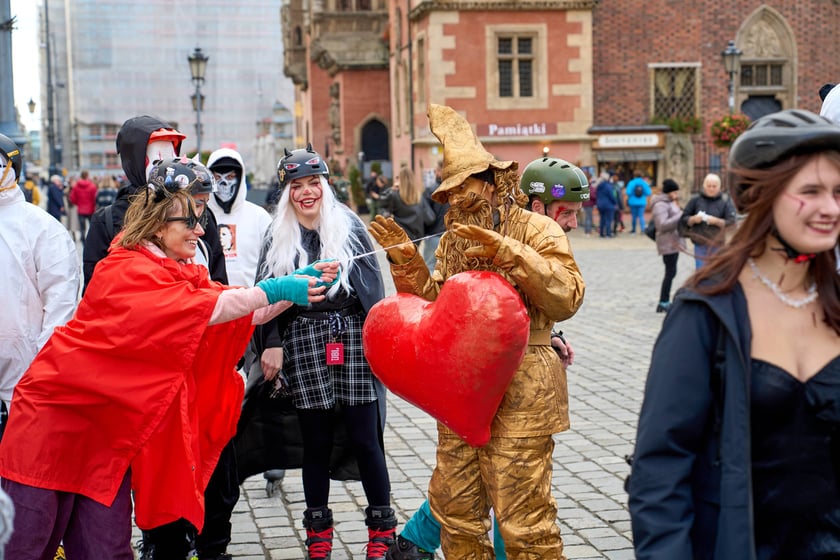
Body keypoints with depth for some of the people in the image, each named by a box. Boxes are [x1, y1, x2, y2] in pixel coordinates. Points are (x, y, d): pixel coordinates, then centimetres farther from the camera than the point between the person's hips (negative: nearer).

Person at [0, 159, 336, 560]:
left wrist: (301, 286, -10)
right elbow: (202, 308, -30)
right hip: (54, 415, -7)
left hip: (107, 428, 8)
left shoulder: (184, 274, 7)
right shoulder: (126, 271, -18)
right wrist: (274, 290, -29)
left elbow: (248, 314, 2)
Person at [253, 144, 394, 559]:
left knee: (365, 439, 0)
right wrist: (271, 343, -6)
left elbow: (373, 290, 2)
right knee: (315, 443, 6)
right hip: (304, 344, 1)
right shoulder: (278, 238, 9)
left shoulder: (349, 227, 5)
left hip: (352, 339, -1)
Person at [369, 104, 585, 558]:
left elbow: (567, 298, -18)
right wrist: (407, 262, 2)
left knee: (522, 519, -4)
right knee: (454, 508, 12)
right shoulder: (453, 240, 15)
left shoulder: (535, 230, -5)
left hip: (520, 390, -7)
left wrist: (510, 255, -25)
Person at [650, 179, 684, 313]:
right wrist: (680, 216, -24)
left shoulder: (670, 203, 17)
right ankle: (663, 303, -6)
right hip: (668, 243, -10)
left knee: (671, 272, 12)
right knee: (670, 272, -10)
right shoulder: (660, 205, -15)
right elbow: (662, 224, -24)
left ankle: (665, 301, 17)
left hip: (674, 242, 10)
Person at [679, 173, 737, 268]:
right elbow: (684, 219, 7)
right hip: (700, 245, 2)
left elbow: (732, 222, -8)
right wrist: (693, 219, -13)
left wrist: (717, 221, -21)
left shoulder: (725, 202, -1)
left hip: (718, 246, -2)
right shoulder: (695, 200, 6)